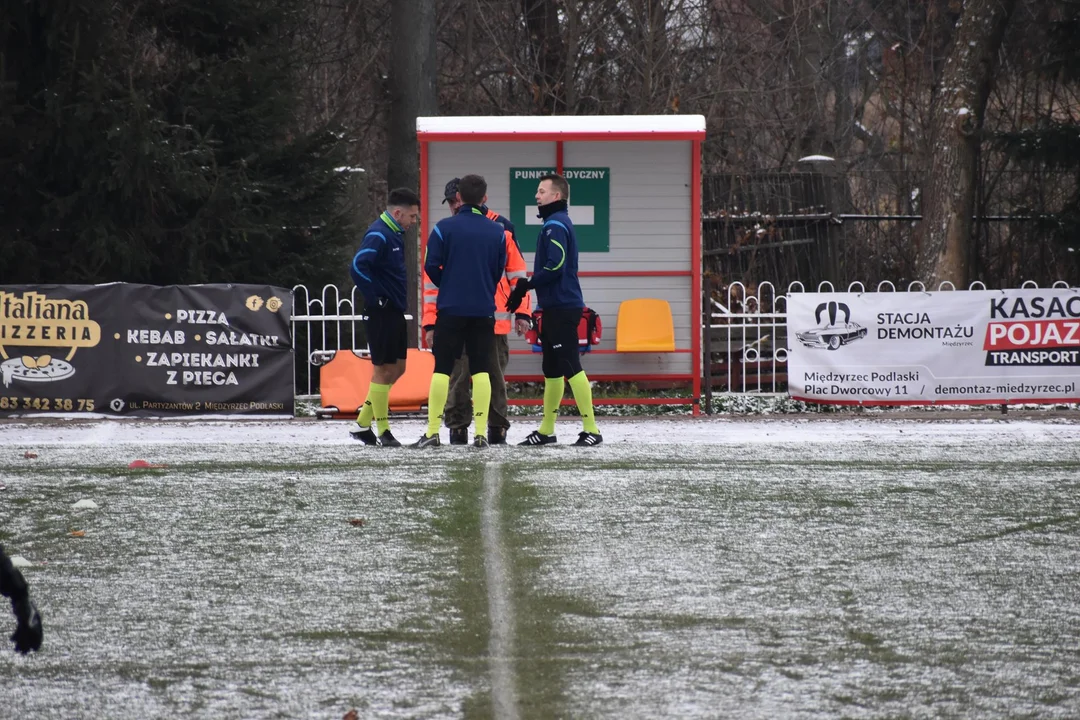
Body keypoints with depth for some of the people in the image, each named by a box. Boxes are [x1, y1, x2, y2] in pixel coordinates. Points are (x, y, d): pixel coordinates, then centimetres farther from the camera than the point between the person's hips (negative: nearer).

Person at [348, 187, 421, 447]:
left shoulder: (395, 234, 13)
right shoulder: (378, 235, -16)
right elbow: (357, 267, -27)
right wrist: (376, 297, -21)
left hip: (395, 312, 10)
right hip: (382, 313, -10)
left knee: (397, 368, 12)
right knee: (383, 369, -3)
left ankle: (363, 423, 18)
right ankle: (383, 431, 4)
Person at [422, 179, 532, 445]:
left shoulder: (501, 228, 2)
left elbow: (517, 273, 6)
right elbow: (432, 280, 7)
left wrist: (522, 312, 0)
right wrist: (430, 323, 1)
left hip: (495, 319, 0)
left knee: (495, 376, 7)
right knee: (458, 377, 0)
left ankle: (498, 430, 15)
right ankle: (457, 430, 8)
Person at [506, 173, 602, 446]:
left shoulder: (555, 225, -12)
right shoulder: (556, 223, 19)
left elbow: (555, 266, -21)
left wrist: (526, 285, -12)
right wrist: (526, 287, 11)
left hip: (561, 308, -11)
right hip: (555, 308, 11)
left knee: (570, 366, -12)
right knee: (552, 369, 15)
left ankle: (591, 429, -14)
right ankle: (546, 430, 22)